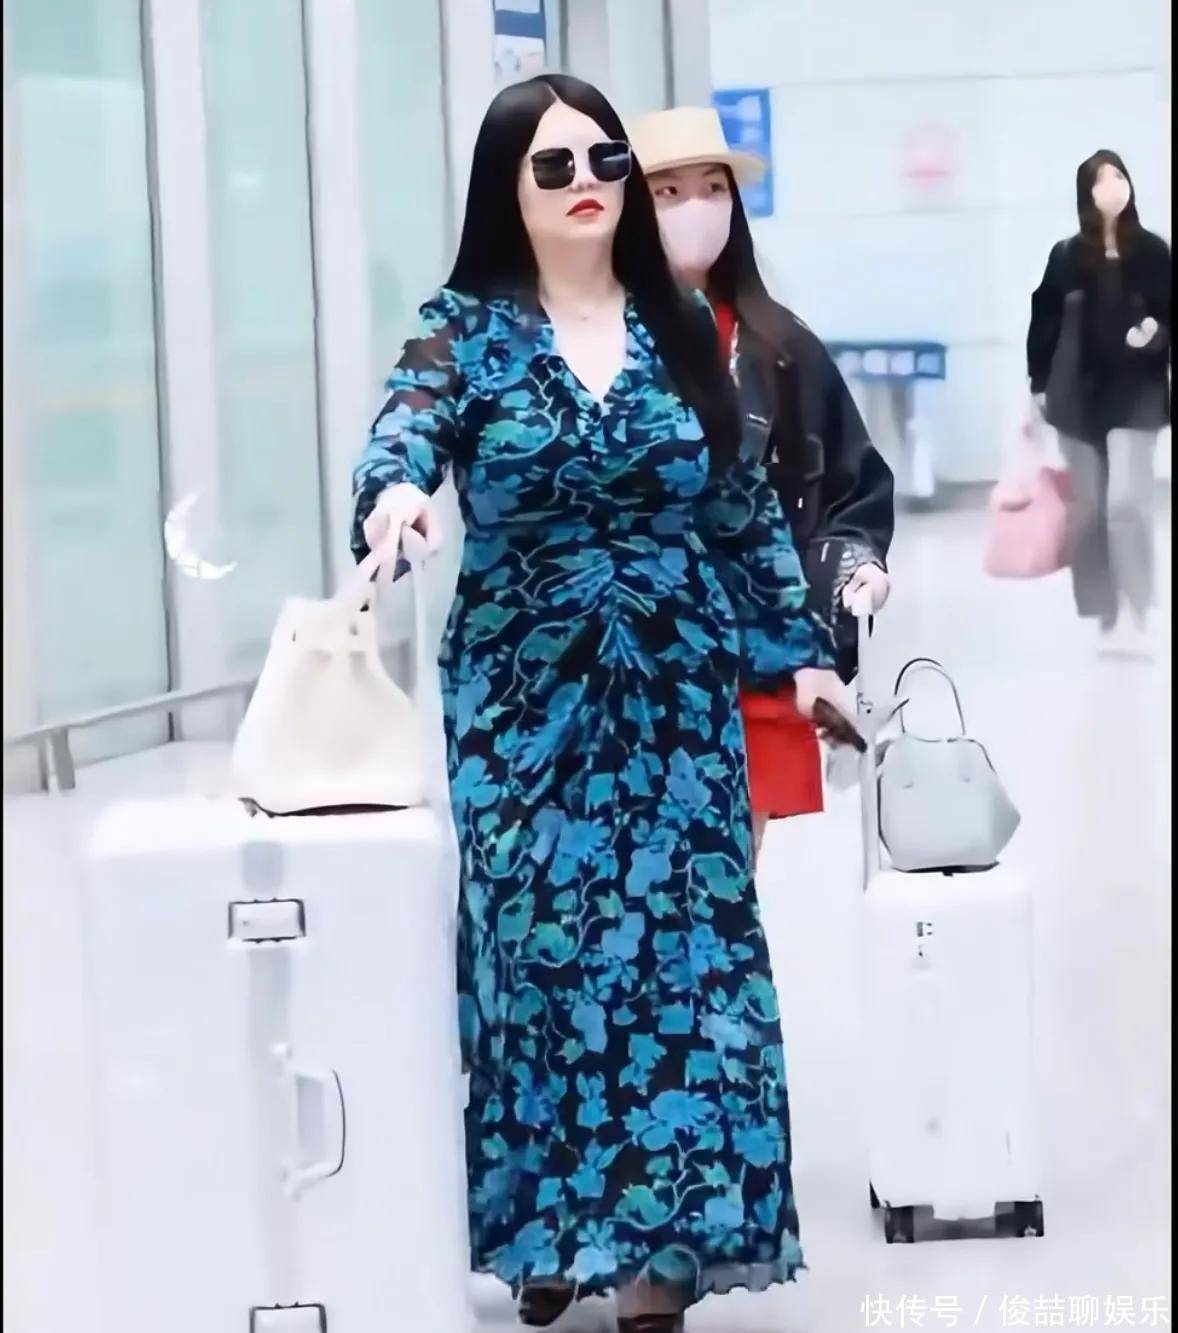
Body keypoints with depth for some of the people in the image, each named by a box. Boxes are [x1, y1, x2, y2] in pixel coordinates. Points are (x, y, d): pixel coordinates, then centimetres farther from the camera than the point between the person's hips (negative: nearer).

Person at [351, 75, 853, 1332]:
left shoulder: (683, 329, 7)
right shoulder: (464, 329, -1)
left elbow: (748, 508, 11)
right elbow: (401, 439, -19)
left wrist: (801, 648, 6)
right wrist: (395, 493, -42)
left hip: (674, 698, 2)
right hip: (525, 700, -2)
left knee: (676, 953, -1)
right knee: (541, 951, 0)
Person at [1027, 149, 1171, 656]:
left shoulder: (1152, 252, 1)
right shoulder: (1066, 256, 4)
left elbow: (1170, 315, 5)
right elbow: (1044, 320, 7)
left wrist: (1157, 334, -17)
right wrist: (1039, 384, 5)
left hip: (1136, 393, -2)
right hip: (1078, 394, 2)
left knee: (1126, 502, -15)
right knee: (1087, 510, 6)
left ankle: (1134, 617, -9)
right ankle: (1106, 615, 16)